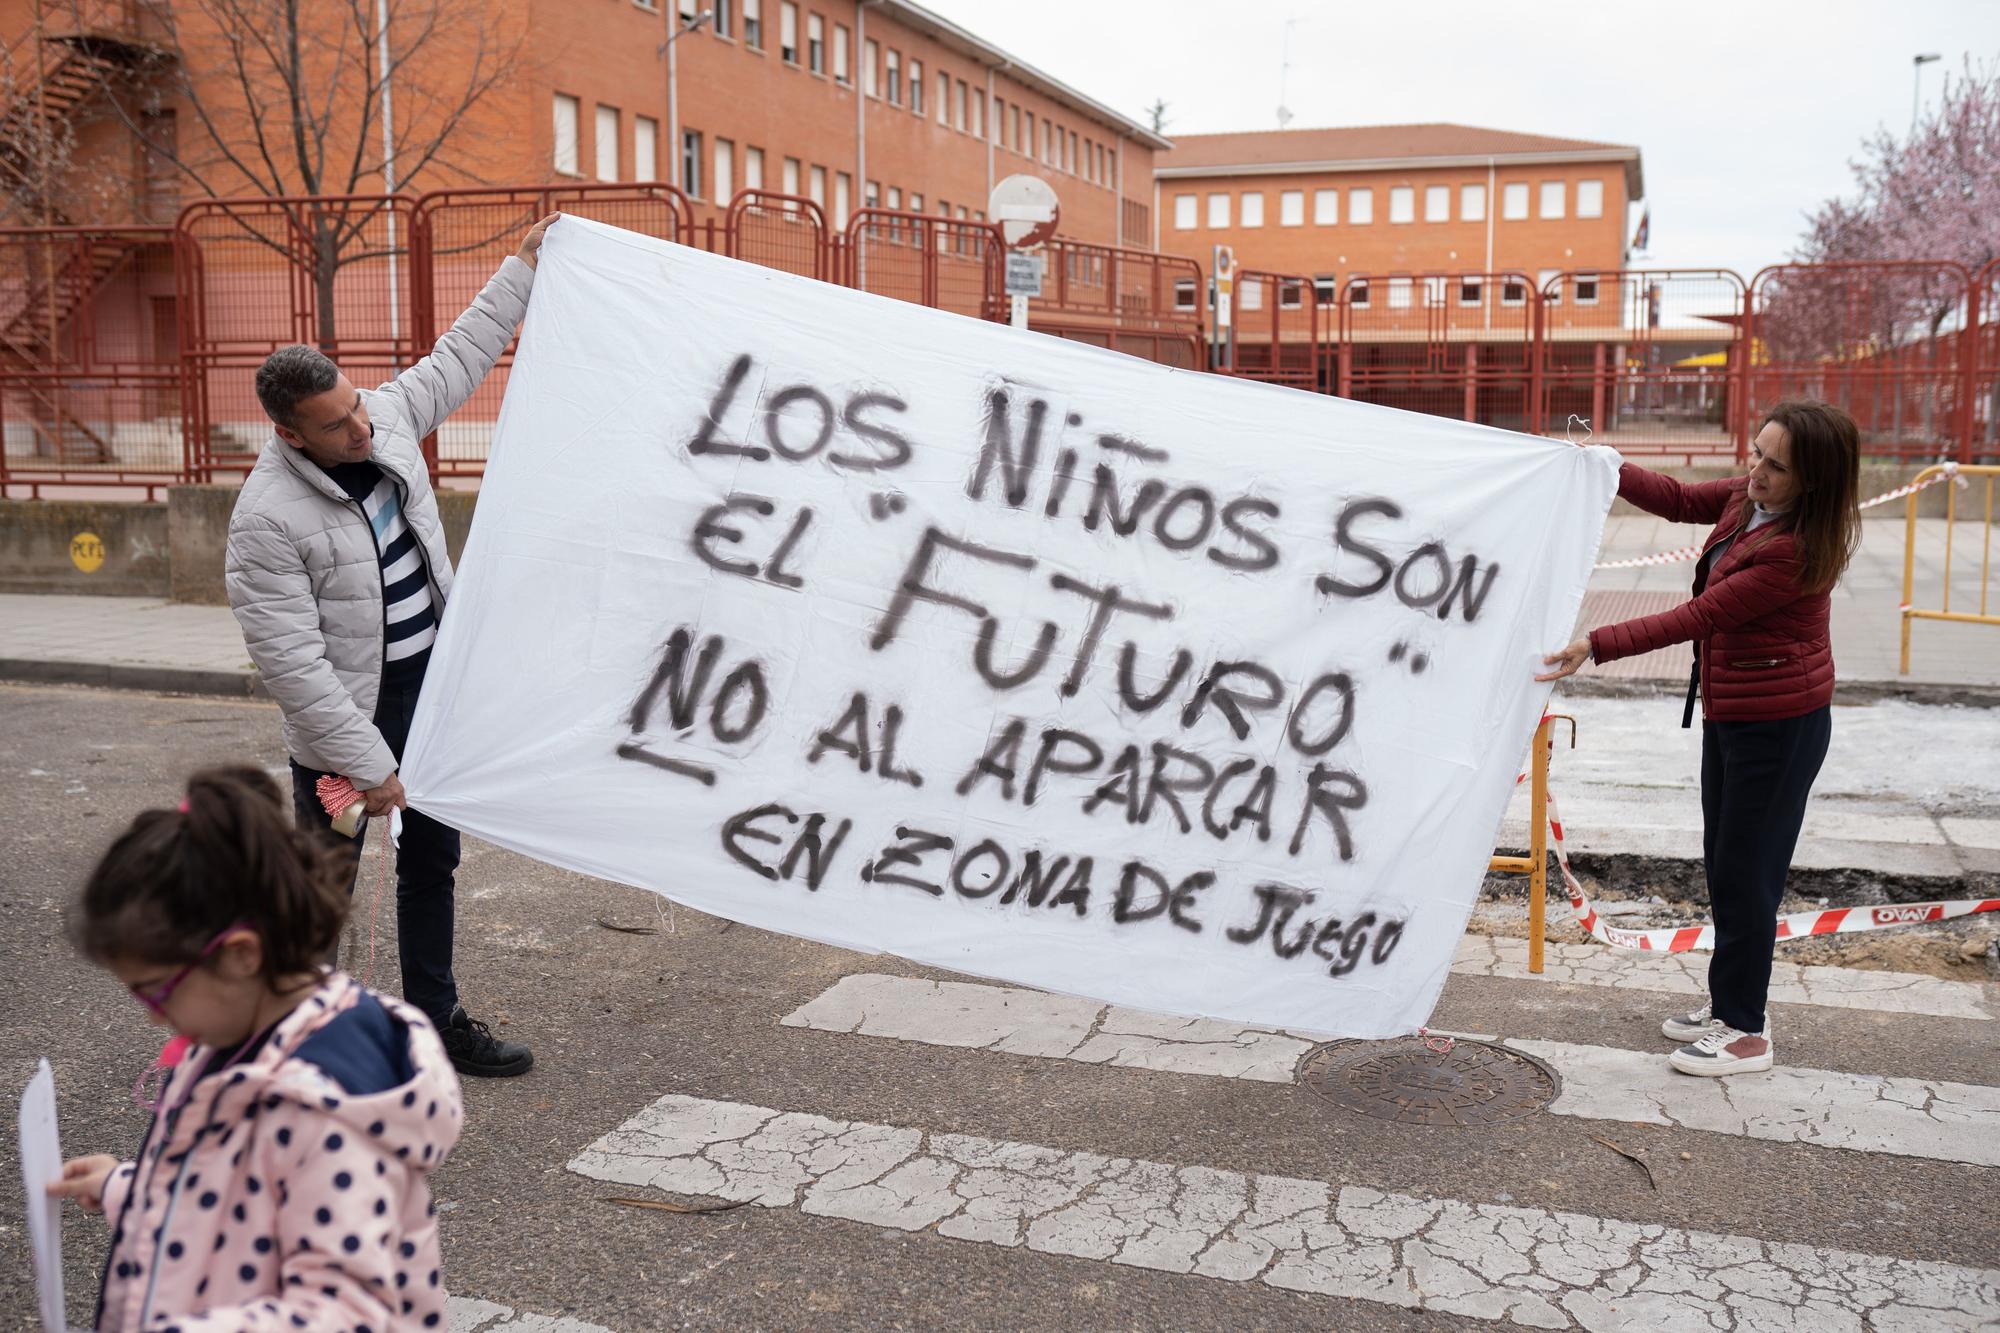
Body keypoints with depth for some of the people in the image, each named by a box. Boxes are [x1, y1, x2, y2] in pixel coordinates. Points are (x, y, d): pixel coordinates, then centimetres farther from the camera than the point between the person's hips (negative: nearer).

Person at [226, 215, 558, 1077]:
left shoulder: (388, 417, -5)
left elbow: (461, 356, 14)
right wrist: (366, 764, -23)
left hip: (434, 688, 7)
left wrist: (524, 268, 16)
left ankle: (435, 1019, 33)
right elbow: (292, 663, -24)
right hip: (344, 717, -7)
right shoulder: (267, 518, -24)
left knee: (431, 860, 17)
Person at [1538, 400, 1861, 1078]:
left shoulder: (1798, 551, -27)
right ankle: (1729, 1003, 33)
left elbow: (1698, 616, -27)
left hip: (1778, 726, -10)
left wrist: (1596, 647, -29)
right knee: (1724, 865, 18)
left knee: (1747, 872, 0)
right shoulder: (1750, 497, -1)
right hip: (1730, 714, 10)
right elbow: (1682, 501, 15)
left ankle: (1744, 1032, 13)